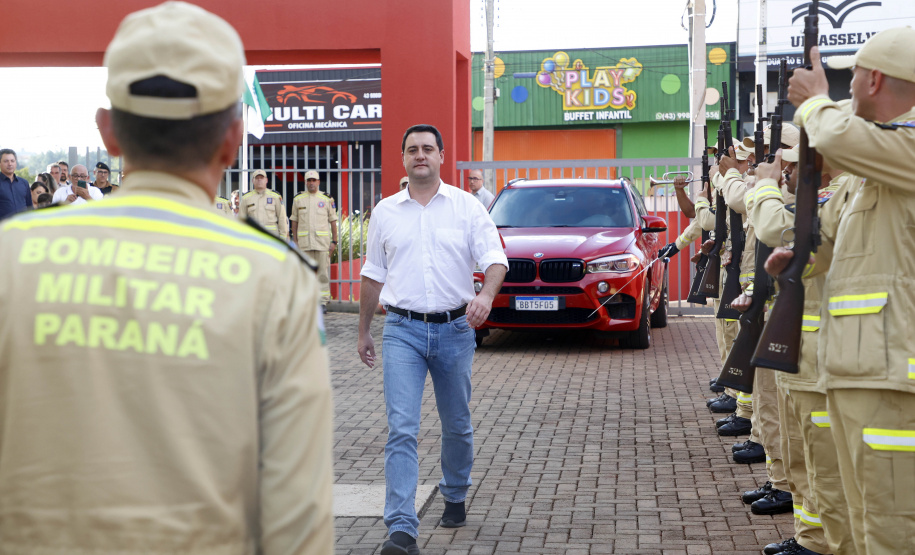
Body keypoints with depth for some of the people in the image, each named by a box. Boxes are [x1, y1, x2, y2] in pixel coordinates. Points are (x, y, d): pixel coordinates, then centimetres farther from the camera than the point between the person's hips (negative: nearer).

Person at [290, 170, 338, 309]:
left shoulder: (326, 199, 6)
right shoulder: (298, 199, 9)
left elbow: (333, 221, 7)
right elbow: (294, 222, 11)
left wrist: (334, 241, 2)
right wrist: (295, 242, 5)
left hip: (323, 241, -1)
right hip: (304, 242, 1)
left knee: (323, 272, -3)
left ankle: (323, 302, 0)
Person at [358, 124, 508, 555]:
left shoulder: (467, 206, 2)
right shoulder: (385, 212, 8)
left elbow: (494, 258, -6)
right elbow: (373, 275, 15)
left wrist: (486, 295, -26)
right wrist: (363, 330, 17)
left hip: (455, 329, 0)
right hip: (403, 330, 0)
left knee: (457, 425, 13)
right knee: (401, 430, -11)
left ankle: (455, 496, 38)